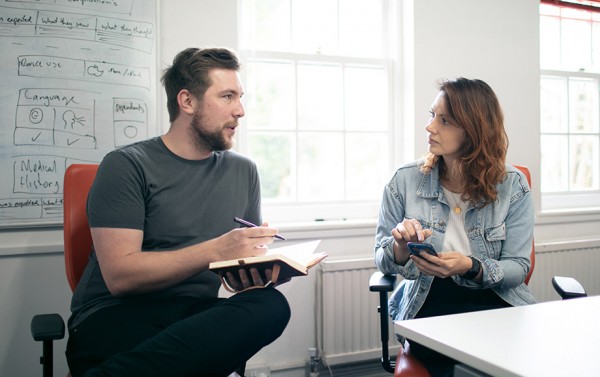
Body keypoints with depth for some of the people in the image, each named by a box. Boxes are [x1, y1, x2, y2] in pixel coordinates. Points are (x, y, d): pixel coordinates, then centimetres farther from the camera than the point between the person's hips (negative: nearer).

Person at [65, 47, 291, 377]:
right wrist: (215, 251, -20)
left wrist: (255, 273, -13)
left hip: (196, 314, 7)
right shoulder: (127, 165, -4)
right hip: (115, 318, -7)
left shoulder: (243, 171, 12)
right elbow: (119, 275, -13)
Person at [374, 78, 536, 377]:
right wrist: (401, 247, -21)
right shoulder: (404, 181, -2)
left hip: (496, 303, 2)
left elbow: (518, 267, -1)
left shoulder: (513, 186, -2)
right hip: (428, 307, -1)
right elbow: (382, 261, 4)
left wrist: (471, 268, -22)